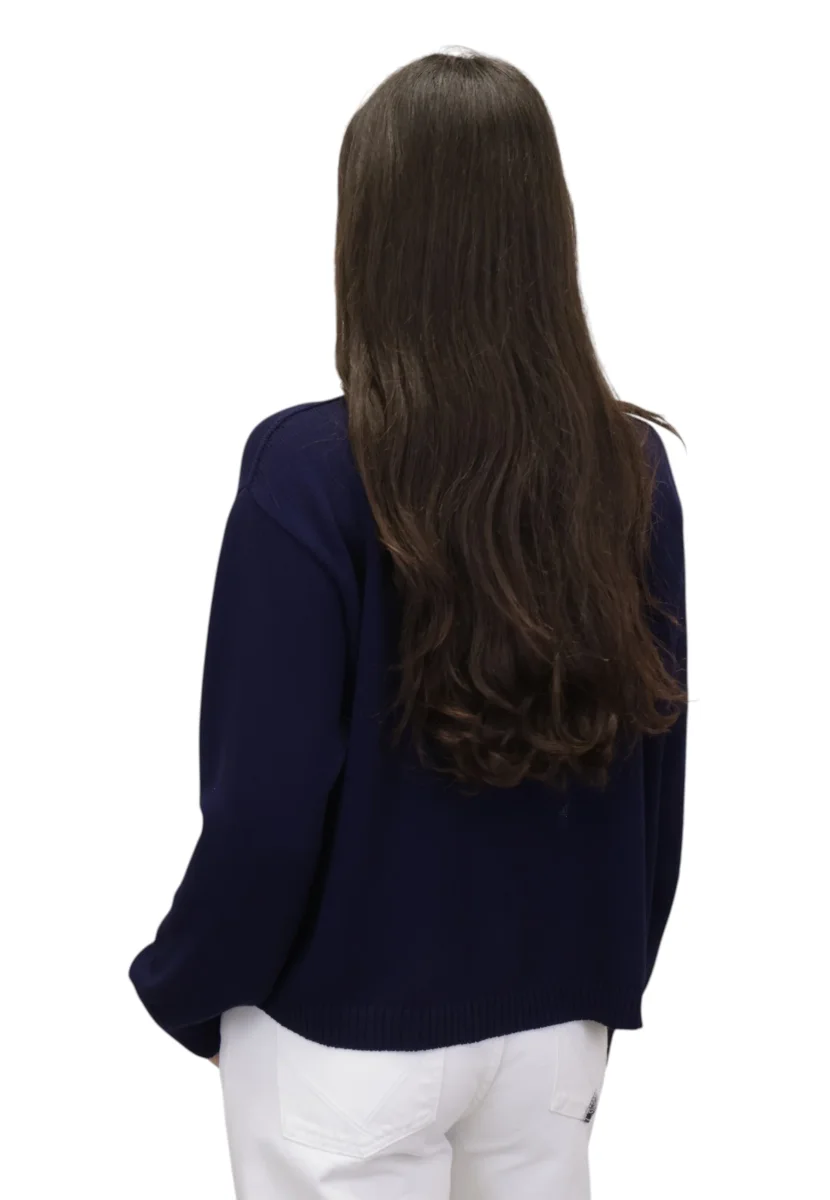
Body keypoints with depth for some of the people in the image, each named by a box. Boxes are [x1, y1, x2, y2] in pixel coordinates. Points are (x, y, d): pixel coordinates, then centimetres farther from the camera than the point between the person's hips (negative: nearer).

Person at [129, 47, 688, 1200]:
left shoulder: (313, 467, -20)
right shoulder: (632, 464, -6)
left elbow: (269, 802, -18)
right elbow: (657, 767, 1)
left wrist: (186, 980, 1)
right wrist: (611, 981, 15)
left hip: (346, 1038, -4)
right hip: (553, 1023, 4)